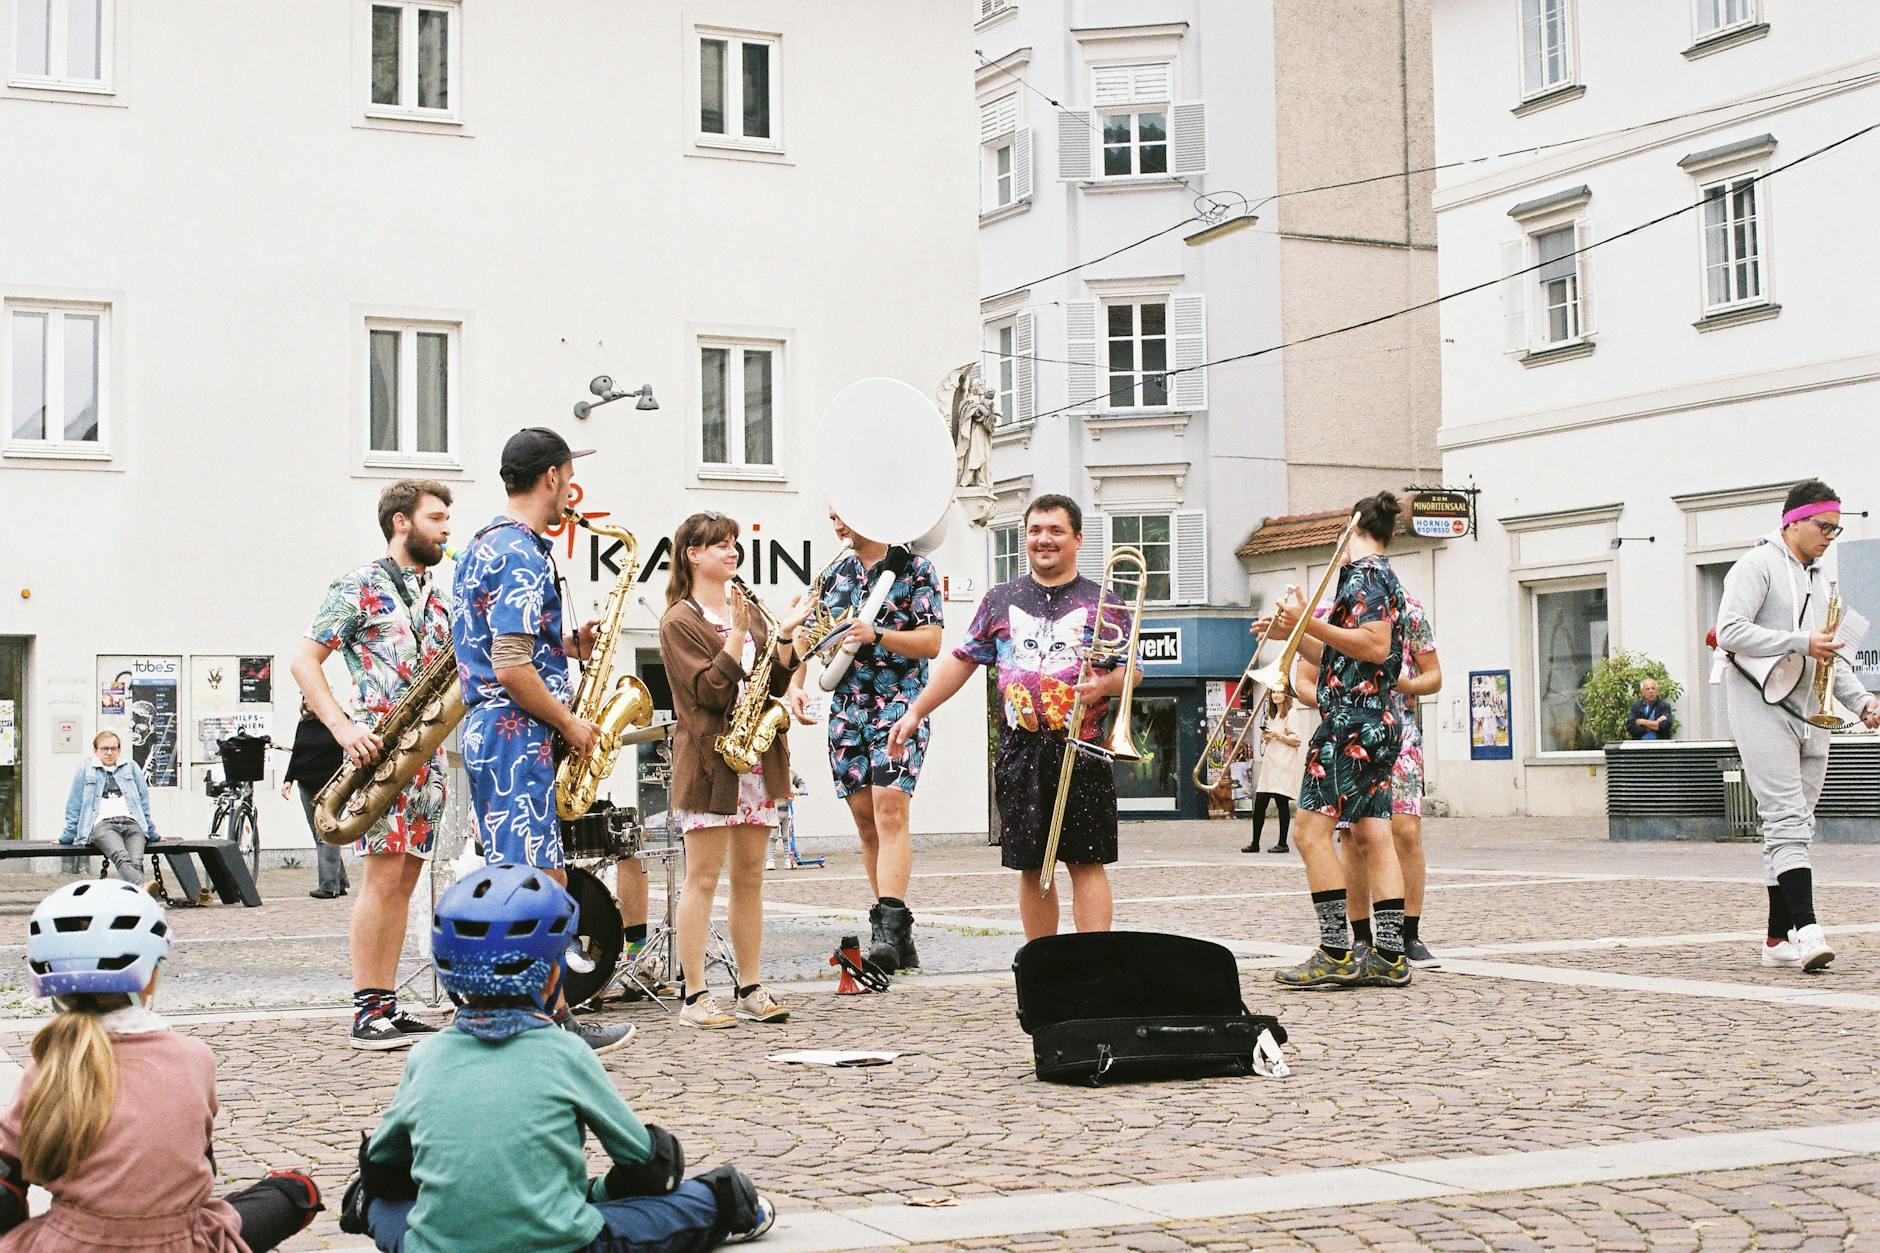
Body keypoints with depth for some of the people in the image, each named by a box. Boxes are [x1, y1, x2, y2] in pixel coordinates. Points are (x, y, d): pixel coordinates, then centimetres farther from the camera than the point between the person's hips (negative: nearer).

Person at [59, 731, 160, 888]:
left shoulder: (131, 768, 24)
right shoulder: (85, 770, 20)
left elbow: (144, 802, 25)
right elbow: (74, 806, 21)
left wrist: (152, 833, 23)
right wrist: (67, 837, 18)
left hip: (131, 823, 2)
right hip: (102, 824, -2)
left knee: (136, 862, -32)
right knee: (121, 857, -37)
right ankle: (141, 887, -65)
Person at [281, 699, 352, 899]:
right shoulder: (304, 725, 14)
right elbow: (296, 754, 21)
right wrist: (288, 779, 10)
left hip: (332, 785, -6)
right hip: (307, 786, 6)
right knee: (319, 836, 6)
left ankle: (328, 884, -12)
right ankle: (340, 882, 12)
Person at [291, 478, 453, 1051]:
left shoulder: (440, 596, 19)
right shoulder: (359, 586, -2)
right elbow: (305, 662, -6)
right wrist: (342, 728, -18)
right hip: (380, 744, -7)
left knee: (404, 879, 7)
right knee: (384, 873, -12)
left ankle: (387, 1005, 10)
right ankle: (367, 1011, -8)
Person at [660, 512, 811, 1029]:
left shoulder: (748, 609, 17)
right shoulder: (679, 621, -4)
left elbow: (775, 683, 11)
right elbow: (710, 690, -14)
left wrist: (784, 635, -3)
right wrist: (738, 632, -19)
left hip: (757, 759, 6)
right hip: (709, 762, -6)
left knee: (749, 879, 9)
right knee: (703, 878, -3)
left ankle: (750, 990, 15)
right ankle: (695, 997, 1)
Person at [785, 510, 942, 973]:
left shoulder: (915, 569, 1)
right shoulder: (833, 575, 16)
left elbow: (931, 642, -7)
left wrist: (877, 635, -21)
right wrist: (795, 686, 2)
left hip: (900, 705, -5)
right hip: (847, 710, 5)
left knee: (890, 811, -19)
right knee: (867, 822, 4)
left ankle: (889, 927, -26)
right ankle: (898, 935, 10)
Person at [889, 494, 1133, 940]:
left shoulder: (1103, 604, 6)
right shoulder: (1001, 600, 13)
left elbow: (1130, 670, 6)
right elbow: (962, 660, 16)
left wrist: (1104, 685, -16)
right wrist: (916, 711, 11)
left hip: (1081, 748, -3)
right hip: (1019, 750, 3)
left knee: (1087, 862, -6)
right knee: (1030, 866, 6)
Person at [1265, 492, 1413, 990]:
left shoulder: (1363, 573, -8)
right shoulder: (1384, 577, 23)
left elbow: (1375, 647, -20)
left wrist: (1309, 623, -15)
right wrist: (1291, 634, 19)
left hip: (1351, 721, -10)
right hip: (1378, 723, 10)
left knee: (1312, 831, -10)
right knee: (1373, 837, 6)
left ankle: (1336, 953, -12)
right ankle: (1389, 955, 3)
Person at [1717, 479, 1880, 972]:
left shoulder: (1815, 581, 23)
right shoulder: (1758, 565, -4)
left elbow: (1830, 656, 27)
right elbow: (1730, 632, -18)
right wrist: (1801, 643, -20)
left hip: (1808, 716, 8)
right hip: (1761, 709, -8)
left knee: (1795, 826, 6)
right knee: (1787, 818, -17)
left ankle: (1779, 938, 9)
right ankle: (1806, 930, -25)